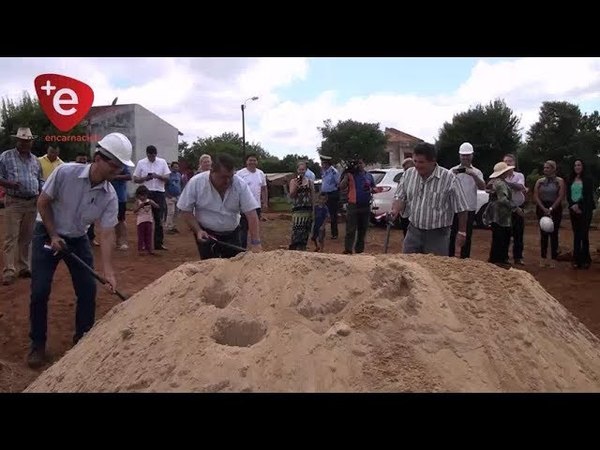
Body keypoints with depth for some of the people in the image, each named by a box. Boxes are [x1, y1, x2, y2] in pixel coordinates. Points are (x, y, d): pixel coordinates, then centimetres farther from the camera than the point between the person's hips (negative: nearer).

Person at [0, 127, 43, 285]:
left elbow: (40, 181, 18)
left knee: (26, 238, 10)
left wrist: (42, 194, 1)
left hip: (32, 203, 4)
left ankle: (24, 267, 19)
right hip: (13, 202, -4)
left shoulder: (35, 160, 14)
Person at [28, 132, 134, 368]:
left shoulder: (110, 197, -18)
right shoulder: (65, 172, -26)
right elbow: (43, 202, -13)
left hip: (77, 239, 3)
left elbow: (107, 234, -19)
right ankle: (37, 344, 12)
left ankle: (83, 339, 17)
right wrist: (54, 236, -15)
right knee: (40, 291, -6)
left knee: (88, 289, -2)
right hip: (47, 234, -3)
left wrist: (108, 271, -28)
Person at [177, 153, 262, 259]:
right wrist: (198, 230, -19)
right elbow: (186, 210, -7)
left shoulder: (240, 185, -16)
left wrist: (255, 243, -27)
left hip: (232, 235, 1)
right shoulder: (195, 183, -16)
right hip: (206, 234, -1)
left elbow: (251, 214, -19)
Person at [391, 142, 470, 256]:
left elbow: (461, 208, -8)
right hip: (413, 231, 4)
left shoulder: (448, 178, -14)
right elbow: (400, 197, 7)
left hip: (437, 235, -4)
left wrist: (462, 232, -5)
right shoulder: (408, 174, 0)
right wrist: (395, 210, -14)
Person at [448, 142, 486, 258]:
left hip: (470, 208, 1)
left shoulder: (477, 172, 4)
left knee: (467, 236, 8)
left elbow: (483, 187, -12)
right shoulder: (453, 170, 3)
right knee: (451, 235, 4)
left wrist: (473, 175, -27)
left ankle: (464, 260, 18)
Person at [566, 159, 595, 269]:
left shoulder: (588, 179, 2)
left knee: (584, 234, -4)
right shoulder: (571, 180, 13)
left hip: (585, 210, -3)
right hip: (573, 210, 3)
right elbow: (568, 195, 8)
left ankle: (585, 259, 2)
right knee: (576, 235, 3)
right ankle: (577, 260, 4)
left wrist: (579, 205, -15)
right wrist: (573, 205, -9)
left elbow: (588, 195, -6)